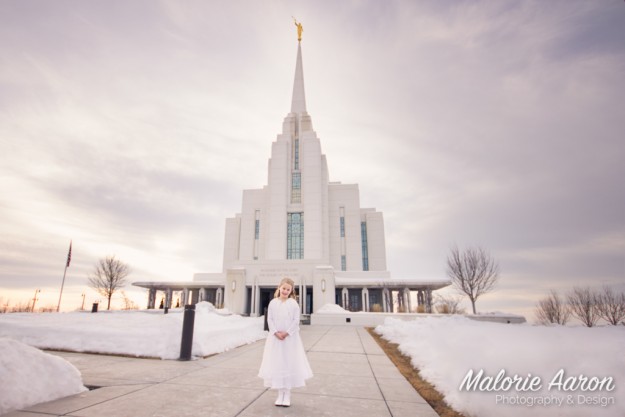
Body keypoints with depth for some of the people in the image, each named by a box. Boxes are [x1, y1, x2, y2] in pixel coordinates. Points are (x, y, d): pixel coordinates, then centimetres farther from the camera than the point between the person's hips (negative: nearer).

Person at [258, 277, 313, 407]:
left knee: (290, 364, 4)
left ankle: (287, 395, 17)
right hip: (275, 338, 1)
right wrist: (276, 333, -15)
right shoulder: (273, 303, 0)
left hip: (290, 338, -1)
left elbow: (296, 321, -7)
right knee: (276, 364, 7)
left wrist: (286, 333, -15)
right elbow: (270, 320, -3)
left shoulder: (293, 303, -3)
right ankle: (280, 394, 21)